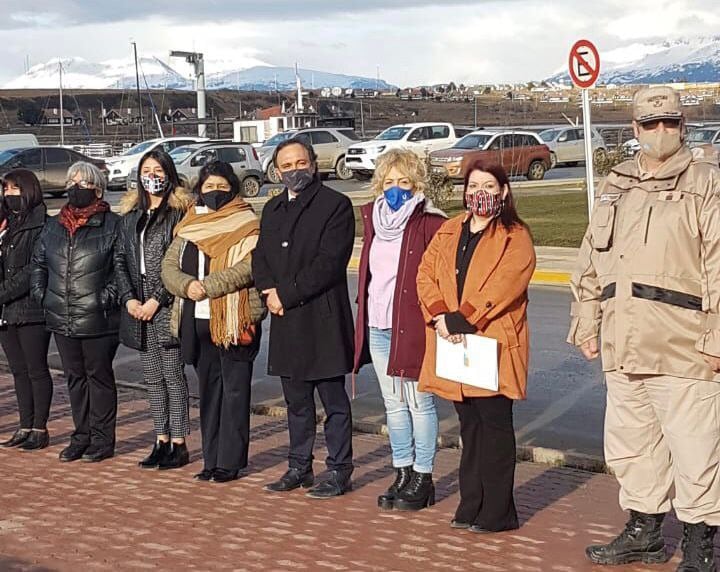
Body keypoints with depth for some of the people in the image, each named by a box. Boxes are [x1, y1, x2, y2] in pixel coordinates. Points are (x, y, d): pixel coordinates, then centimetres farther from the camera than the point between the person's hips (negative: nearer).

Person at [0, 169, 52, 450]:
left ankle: (40, 429, 8)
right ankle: (26, 427, 20)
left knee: (36, 370, 0)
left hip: (31, 310, -8)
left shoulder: (40, 225, -10)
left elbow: (33, 271, -16)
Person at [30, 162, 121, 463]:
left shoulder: (112, 224, -5)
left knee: (99, 376, 3)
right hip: (62, 320, 6)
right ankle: (82, 437, 23)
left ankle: (102, 440, 12)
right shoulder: (53, 226, 12)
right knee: (74, 377, 13)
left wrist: (109, 297, -15)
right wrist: (41, 294, 8)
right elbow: (38, 263, 20)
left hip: (99, 321, -5)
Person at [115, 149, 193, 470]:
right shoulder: (130, 217, 15)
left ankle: (179, 444, 4)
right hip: (138, 310, 6)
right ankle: (161, 441, 18)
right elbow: (120, 260, 12)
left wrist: (157, 299, -14)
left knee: (173, 376, -3)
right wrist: (128, 299, -1)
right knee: (153, 378, 11)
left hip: (168, 308, -6)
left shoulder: (181, 214, -5)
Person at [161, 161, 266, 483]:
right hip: (197, 321, 6)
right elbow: (169, 266, 8)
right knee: (208, 389, 12)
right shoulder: (189, 226, 15)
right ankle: (212, 459, 20)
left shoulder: (246, 225, -4)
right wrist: (187, 285, -12)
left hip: (234, 321, -6)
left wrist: (207, 286, -20)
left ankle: (230, 461, 4)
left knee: (234, 390, -1)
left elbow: (248, 267, -18)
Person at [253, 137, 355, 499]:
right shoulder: (273, 209, 17)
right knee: (296, 401, 15)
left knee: (334, 400, 1)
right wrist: (270, 290, -7)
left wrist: (286, 293, -15)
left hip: (323, 318, -7)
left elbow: (329, 262, -15)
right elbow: (260, 258, 13)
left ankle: (339, 471, 9)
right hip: (286, 320, 7)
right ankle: (299, 467, 24)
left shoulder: (335, 205, -6)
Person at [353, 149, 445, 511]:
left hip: (413, 325, -7)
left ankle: (423, 478, 10)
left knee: (419, 403, 1)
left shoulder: (429, 223, -9)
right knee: (393, 404, 13)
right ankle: (402, 474, 23)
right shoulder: (373, 218, 12)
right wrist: (363, 315, 16)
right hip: (377, 327, 7)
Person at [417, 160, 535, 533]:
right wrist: (439, 315, -9)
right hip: (453, 346, 6)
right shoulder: (448, 232, 16)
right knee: (469, 426, 13)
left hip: (493, 345, -6)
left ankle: (496, 513, 5)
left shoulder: (515, 237, -3)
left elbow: (504, 285, -15)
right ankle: (471, 507, 21)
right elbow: (426, 273, 8)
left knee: (495, 425, -2)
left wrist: (463, 319, -19)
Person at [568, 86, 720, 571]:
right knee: (631, 445, 16)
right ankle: (644, 532, 32)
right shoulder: (616, 187, 17)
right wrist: (586, 325, 16)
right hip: (624, 349, 7)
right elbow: (591, 264, 21)